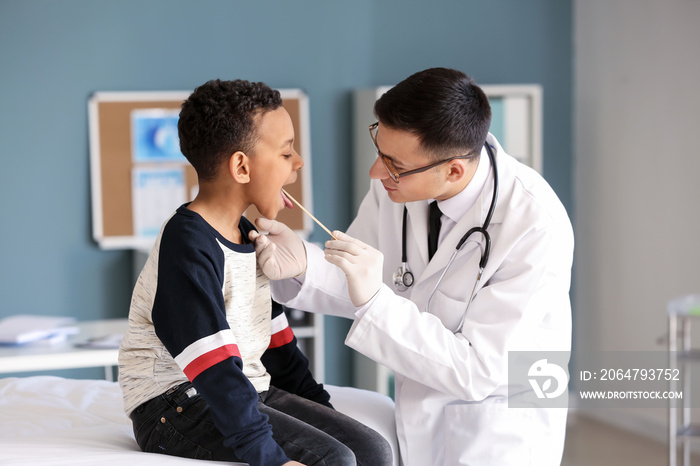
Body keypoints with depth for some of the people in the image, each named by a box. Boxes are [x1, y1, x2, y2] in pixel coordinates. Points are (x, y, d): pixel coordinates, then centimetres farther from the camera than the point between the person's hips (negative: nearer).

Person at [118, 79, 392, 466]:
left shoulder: (247, 236, 13)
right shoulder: (188, 248, -18)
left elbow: (275, 338, 21)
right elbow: (215, 370, -26)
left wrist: (321, 408, 18)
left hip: (250, 390, 9)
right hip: (177, 406, -9)